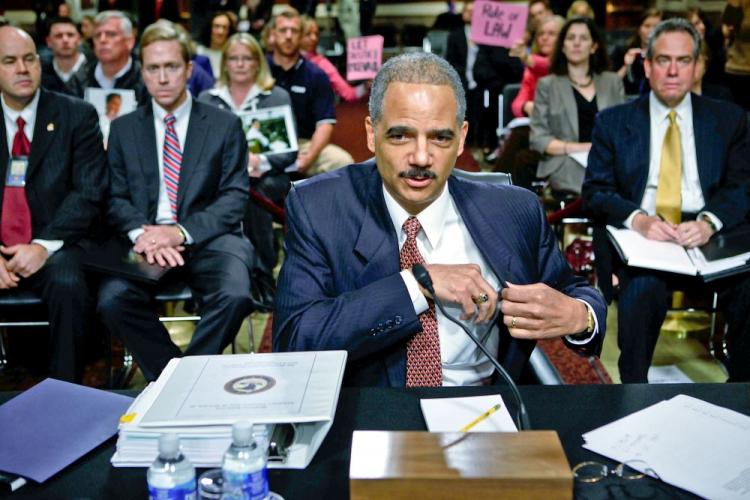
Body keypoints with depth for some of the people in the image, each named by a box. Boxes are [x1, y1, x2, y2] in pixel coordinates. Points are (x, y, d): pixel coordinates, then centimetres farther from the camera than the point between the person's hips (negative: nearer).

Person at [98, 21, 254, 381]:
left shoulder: (225, 125, 8)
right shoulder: (123, 129, 14)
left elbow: (234, 197, 1)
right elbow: (116, 198, 9)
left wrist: (182, 231, -15)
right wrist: (141, 233, -14)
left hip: (208, 239, -1)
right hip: (146, 241, 2)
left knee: (234, 296, -32)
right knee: (112, 300, -28)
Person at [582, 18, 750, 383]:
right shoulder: (613, 122, 10)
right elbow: (595, 191, 4)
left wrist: (708, 222, -16)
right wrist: (638, 219, -16)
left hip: (709, 239, 2)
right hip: (640, 241, -1)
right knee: (641, 293, -33)